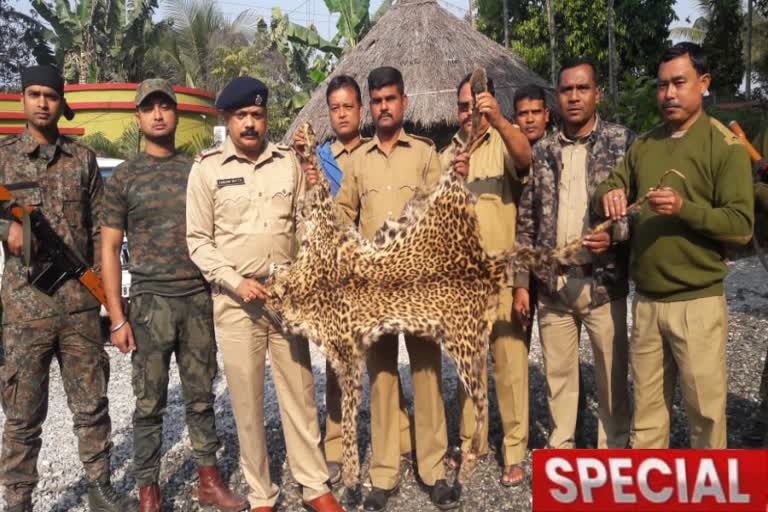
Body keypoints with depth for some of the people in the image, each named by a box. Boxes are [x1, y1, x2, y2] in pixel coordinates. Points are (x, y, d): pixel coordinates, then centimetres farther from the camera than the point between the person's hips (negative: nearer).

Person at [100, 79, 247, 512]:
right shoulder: (124, 177, 3)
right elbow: (110, 249, 1)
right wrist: (117, 318, -5)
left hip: (201, 299, 2)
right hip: (151, 301, -1)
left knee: (201, 396, 10)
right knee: (150, 403, 6)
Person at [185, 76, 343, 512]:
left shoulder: (288, 161, 7)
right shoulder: (208, 168, 0)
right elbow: (198, 241, 0)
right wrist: (235, 280, -13)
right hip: (236, 300, -2)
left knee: (300, 392, 8)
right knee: (247, 401, 6)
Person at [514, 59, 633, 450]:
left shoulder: (622, 142, 1)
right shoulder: (541, 151, 8)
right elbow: (525, 222, 7)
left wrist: (614, 235, -20)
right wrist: (521, 283, 3)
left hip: (603, 282, -2)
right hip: (552, 284, 3)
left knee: (611, 375, 7)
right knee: (557, 374, 12)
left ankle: (612, 454, 24)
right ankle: (560, 450, 28)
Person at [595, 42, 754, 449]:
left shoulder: (725, 145, -6)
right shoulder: (643, 146, 11)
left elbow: (741, 226, -12)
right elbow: (606, 193, 8)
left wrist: (684, 208, -26)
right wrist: (607, 197, -14)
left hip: (697, 303, -5)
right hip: (645, 301, 5)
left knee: (705, 408, 7)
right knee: (647, 404, 15)